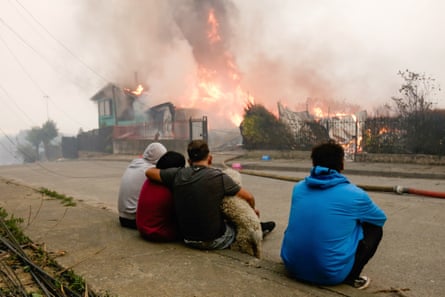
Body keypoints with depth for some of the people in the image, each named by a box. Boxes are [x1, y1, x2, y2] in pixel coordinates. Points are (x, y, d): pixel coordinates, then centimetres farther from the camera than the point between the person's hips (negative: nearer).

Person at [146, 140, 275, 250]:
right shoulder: (218, 177, -18)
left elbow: (149, 172, 4)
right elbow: (249, 197, -6)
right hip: (215, 242, -4)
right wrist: (253, 210, 16)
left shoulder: (177, 174, -9)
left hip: (188, 240, 5)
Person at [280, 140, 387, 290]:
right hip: (330, 273, -4)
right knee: (374, 228, 14)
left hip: (292, 266, 4)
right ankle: (351, 277, 10)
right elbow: (381, 218, 14)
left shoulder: (299, 187, 3)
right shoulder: (355, 195, -8)